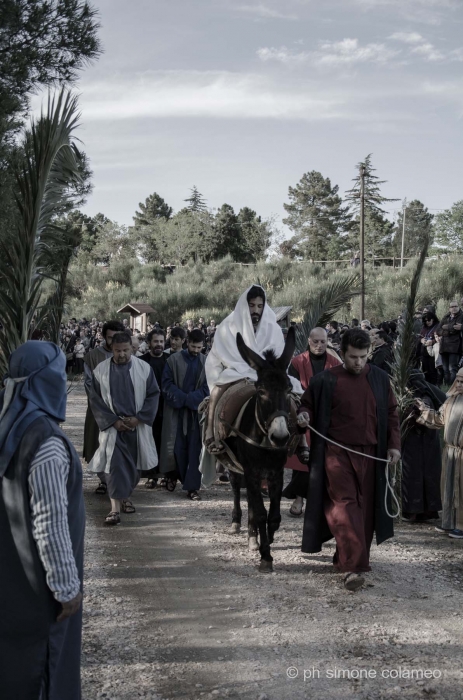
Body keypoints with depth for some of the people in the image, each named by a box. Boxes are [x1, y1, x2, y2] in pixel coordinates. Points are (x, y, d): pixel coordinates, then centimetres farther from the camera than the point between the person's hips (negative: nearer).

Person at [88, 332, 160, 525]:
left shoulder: (144, 368, -2)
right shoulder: (101, 370, -3)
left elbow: (153, 394, 1)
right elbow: (95, 398, -1)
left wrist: (138, 418, -10)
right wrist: (113, 420, -10)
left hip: (137, 427, 2)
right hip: (113, 427, -1)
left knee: (133, 465, 12)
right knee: (114, 465, -9)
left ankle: (125, 496, 34)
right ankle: (115, 507, -9)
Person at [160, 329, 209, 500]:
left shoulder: (206, 363, 3)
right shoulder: (174, 360, -1)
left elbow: (207, 388, 0)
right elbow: (167, 384, -3)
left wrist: (190, 398, -13)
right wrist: (183, 398, -14)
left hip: (197, 411, 0)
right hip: (177, 410, 0)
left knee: (194, 448, -4)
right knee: (178, 447, 4)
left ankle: (192, 486, -5)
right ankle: (185, 480, 19)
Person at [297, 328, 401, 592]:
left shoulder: (380, 379, 6)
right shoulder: (325, 380, -3)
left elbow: (391, 414, 12)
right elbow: (308, 404, 8)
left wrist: (394, 445, 5)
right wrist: (305, 415, -14)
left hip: (369, 454, 4)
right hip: (337, 452, -3)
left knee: (364, 507, 8)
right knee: (345, 504, -12)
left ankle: (347, 558, 22)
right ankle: (353, 566, -15)